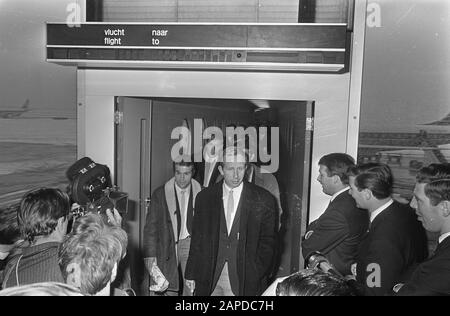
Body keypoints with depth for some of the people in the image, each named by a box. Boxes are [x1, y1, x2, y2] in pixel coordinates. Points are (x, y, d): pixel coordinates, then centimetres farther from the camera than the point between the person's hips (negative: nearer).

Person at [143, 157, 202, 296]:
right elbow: (150, 227, 0)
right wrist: (150, 255, -5)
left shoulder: (201, 193, -1)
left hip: (191, 244, 0)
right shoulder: (160, 194, -1)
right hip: (168, 247, 0)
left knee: (191, 289, -4)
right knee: (169, 290, 5)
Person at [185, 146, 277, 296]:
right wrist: (191, 274, 7)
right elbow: (197, 240, 9)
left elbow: (267, 243, 0)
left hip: (246, 280, -1)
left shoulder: (263, 200, -3)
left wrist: (256, 277, -6)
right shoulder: (204, 197, 5)